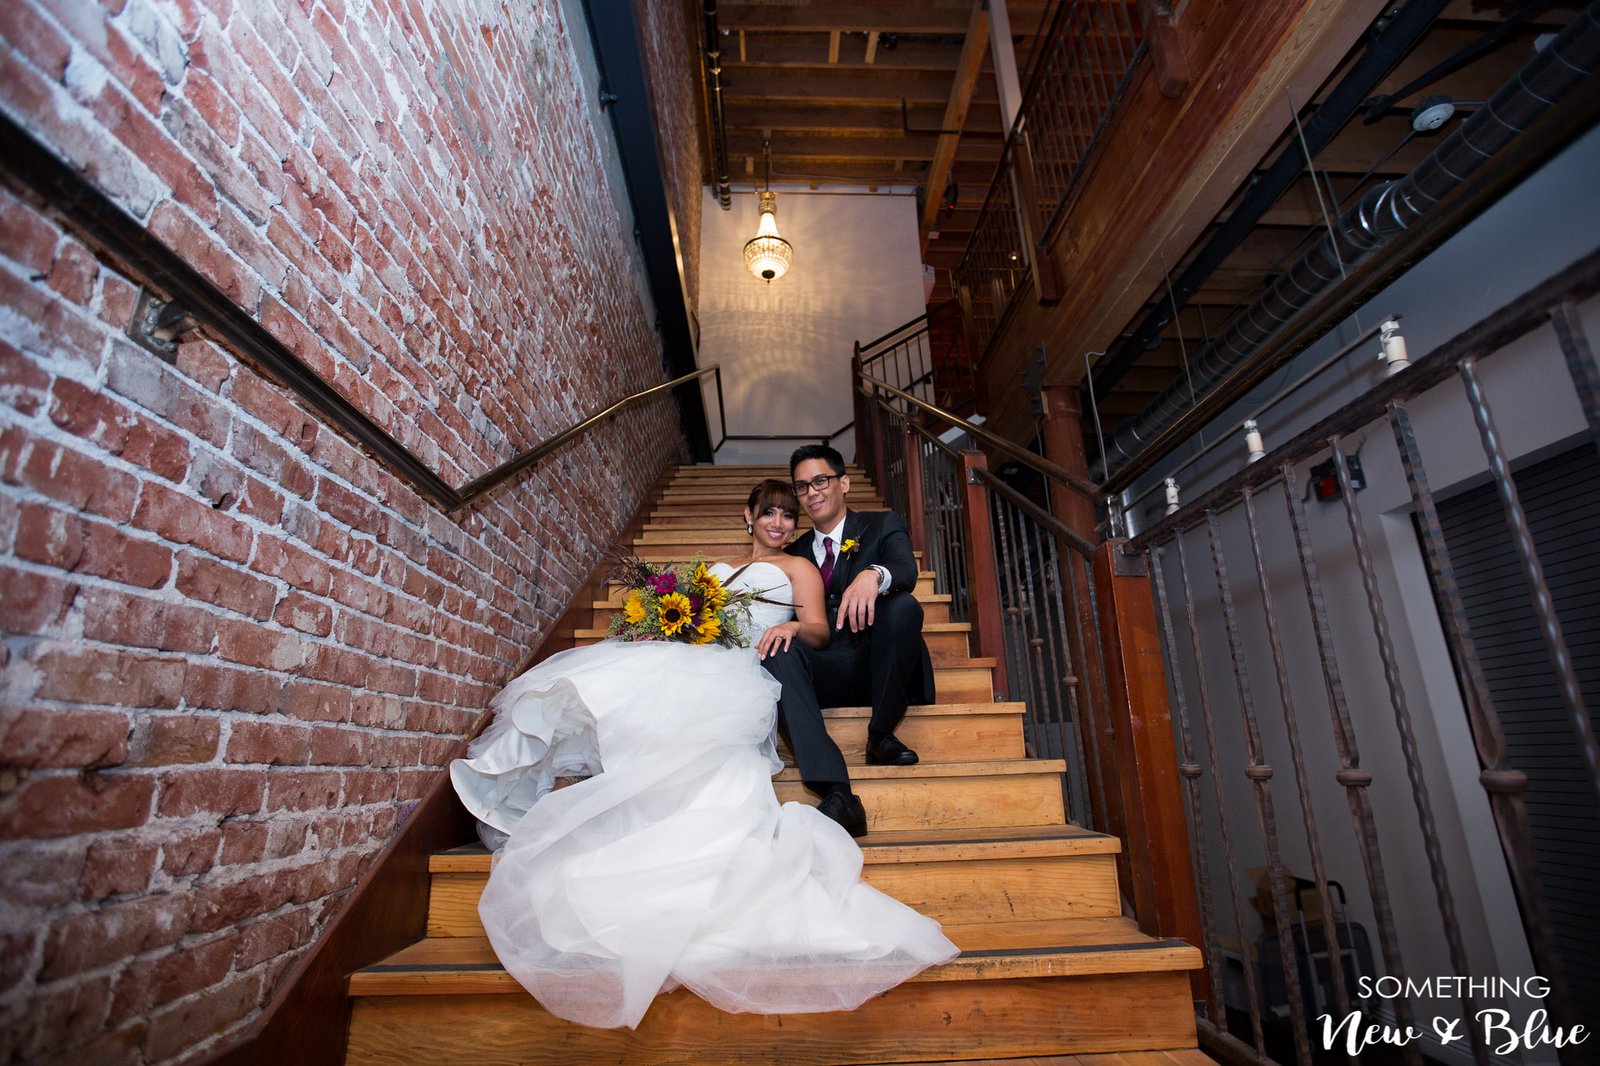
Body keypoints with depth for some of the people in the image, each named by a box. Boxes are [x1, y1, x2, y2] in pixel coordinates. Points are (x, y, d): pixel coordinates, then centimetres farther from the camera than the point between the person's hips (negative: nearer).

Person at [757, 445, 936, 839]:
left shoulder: (883, 525, 9)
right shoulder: (797, 552, 20)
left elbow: (906, 571, -13)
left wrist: (873, 574, -38)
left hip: (878, 667, -2)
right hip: (827, 675, 3)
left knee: (903, 606, -30)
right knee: (778, 651, -29)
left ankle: (881, 736, -14)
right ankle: (837, 795, -40)